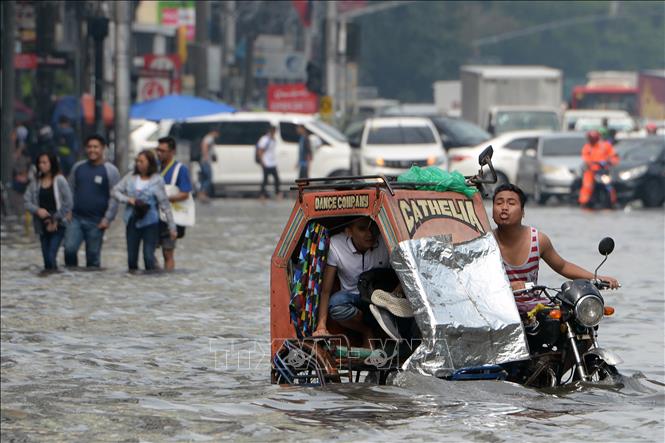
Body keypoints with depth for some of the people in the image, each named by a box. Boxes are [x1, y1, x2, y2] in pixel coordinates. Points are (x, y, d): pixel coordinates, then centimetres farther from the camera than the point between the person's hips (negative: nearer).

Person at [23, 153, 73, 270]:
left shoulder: (60, 181, -6)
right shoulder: (36, 182, 7)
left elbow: (67, 204, -8)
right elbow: (26, 201, 4)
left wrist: (55, 220, -10)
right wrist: (37, 210, -15)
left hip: (57, 226, -5)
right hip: (43, 226, 5)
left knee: (51, 256, -16)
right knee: (46, 258, 7)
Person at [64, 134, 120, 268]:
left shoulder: (110, 171, -2)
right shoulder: (78, 167, 11)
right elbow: (70, 190, 17)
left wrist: (108, 218, -11)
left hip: (96, 222, -3)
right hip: (75, 218, 3)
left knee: (93, 255, 2)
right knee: (69, 248, -12)